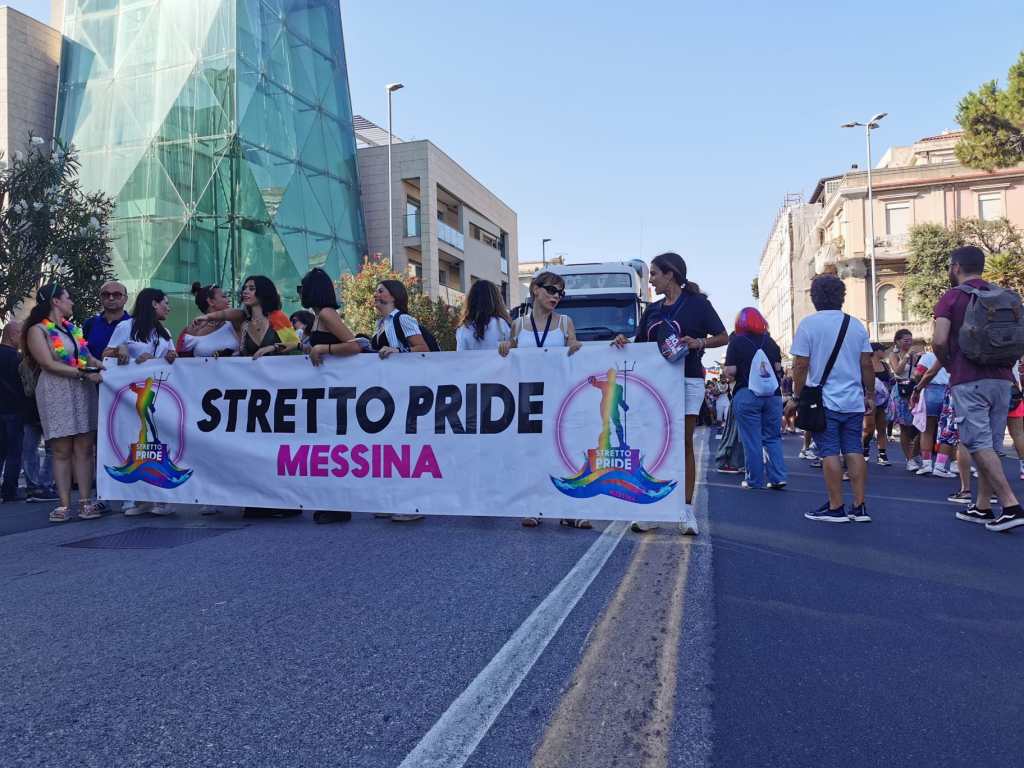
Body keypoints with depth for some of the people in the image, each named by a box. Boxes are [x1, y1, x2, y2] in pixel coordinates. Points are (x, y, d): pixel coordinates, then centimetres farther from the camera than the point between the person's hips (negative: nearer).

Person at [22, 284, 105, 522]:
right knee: (62, 451, -3)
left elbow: (88, 357, 14)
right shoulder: (38, 330, 0)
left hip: (83, 393, 5)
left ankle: (85, 502, 1)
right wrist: (85, 374, -18)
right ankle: (64, 504, 1)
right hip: (57, 395, -5)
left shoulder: (73, 328, 18)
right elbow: (49, 365, -11)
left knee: (84, 449, 0)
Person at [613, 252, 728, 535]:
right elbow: (640, 344, 15)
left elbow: (723, 337, 0)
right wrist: (624, 342, -5)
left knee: (684, 444, 0)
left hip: (688, 380, -4)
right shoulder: (652, 310, 15)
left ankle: (686, 509, 5)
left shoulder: (697, 304, 0)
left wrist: (699, 342, -17)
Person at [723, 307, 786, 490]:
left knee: (752, 440, 2)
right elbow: (779, 368, 9)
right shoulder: (770, 341, 8)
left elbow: (730, 371, -11)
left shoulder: (737, 341, -4)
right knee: (773, 437, 11)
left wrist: (734, 379, 10)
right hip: (772, 394, 4)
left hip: (746, 394, -4)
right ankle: (778, 477, 6)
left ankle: (755, 481, 6)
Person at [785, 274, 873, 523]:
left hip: (823, 401, -4)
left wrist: (796, 398, 0)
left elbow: (800, 365, -8)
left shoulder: (809, 324, -5)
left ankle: (836, 507, 2)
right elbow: (867, 364, 8)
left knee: (830, 452, -1)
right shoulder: (856, 325, 8)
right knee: (854, 450, 7)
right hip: (854, 402, 4)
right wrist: (870, 395, 17)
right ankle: (859, 507, 9)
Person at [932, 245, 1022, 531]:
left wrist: (947, 364, 2)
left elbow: (939, 340, -15)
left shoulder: (952, 297, -4)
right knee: (990, 445, 10)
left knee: (979, 444, -6)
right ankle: (982, 507, 17)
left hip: (968, 381, -6)